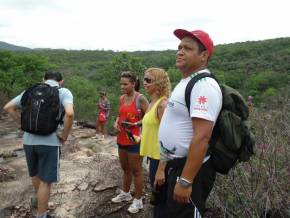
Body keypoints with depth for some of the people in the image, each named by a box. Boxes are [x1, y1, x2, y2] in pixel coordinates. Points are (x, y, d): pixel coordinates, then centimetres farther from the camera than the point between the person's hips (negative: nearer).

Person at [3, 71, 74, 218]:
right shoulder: (64, 92, -6)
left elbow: (8, 107, 9)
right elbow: (69, 113, -24)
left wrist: (21, 125, 12)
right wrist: (64, 135, -11)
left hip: (28, 140, 6)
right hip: (49, 142, -5)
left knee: (35, 173, 29)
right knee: (45, 180, 9)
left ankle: (38, 198, 54)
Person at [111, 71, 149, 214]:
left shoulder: (140, 98, -14)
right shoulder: (122, 98, 7)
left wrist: (135, 124, -22)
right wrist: (116, 123, -2)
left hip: (134, 139, -7)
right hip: (121, 139, 7)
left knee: (136, 170, 6)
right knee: (125, 168, 22)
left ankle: (138, 200, 22)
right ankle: (125, 193, 40)